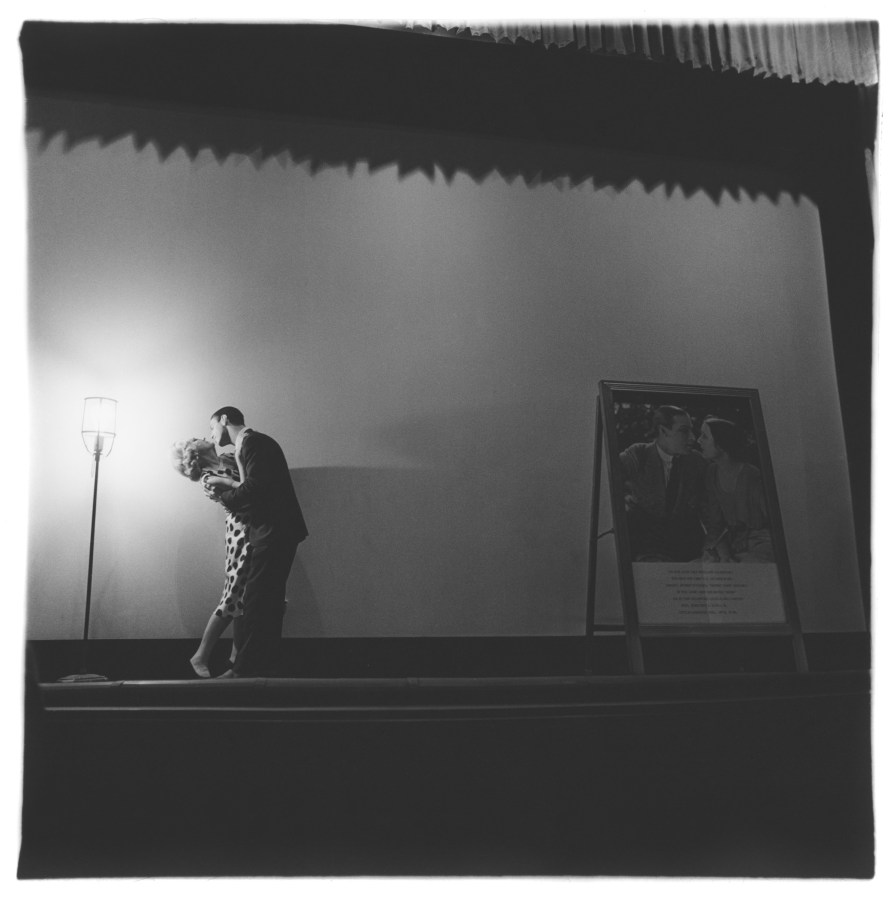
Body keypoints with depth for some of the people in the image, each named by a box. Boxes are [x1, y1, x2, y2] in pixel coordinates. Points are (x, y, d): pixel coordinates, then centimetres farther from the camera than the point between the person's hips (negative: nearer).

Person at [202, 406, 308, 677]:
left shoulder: (252, 442, -9)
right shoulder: (251, 443, 21)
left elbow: (255, 487, -19)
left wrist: (223, 497, -5)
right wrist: (226, 485, 10)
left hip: (273, 531, -10)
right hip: (272, 532, 10)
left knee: (256, 601, -9)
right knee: (268, 600, 12)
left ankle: (244, 669, -6)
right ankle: (264, 665, 18)